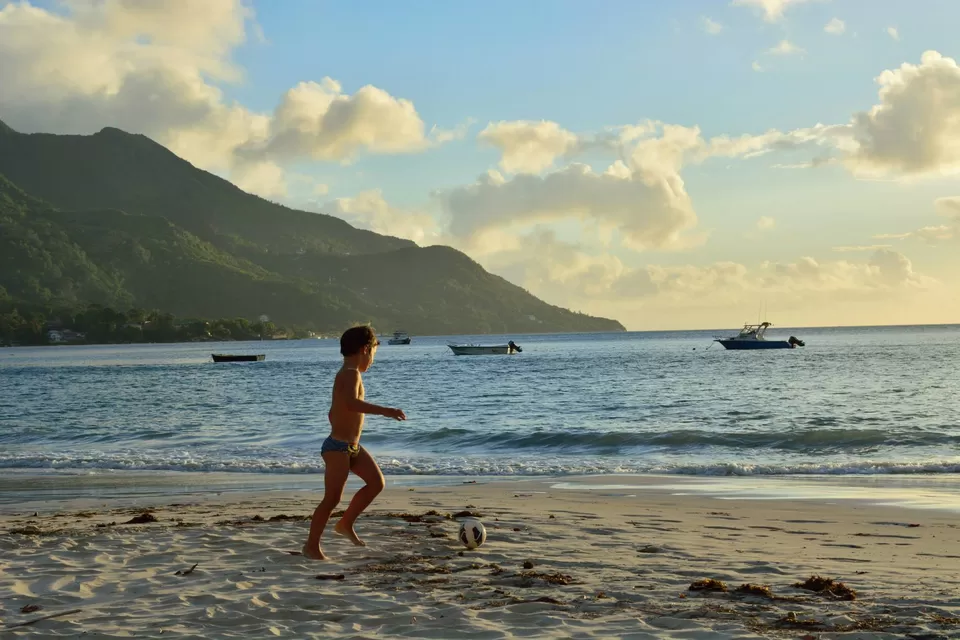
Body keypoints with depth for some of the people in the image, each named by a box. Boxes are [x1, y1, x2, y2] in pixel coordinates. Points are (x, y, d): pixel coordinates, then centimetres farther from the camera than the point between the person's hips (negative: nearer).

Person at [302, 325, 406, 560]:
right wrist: (384, 411, -43)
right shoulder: (351, 374, -18)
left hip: (352, 447, 10)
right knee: (332, 499, -6)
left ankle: (345, 524, 16)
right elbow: (351, 403, -38)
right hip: (338, 447, -10)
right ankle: (312, 546, 5)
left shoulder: (345, 374, 14)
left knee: (376, 482, 7)